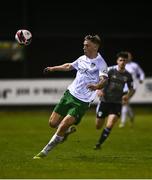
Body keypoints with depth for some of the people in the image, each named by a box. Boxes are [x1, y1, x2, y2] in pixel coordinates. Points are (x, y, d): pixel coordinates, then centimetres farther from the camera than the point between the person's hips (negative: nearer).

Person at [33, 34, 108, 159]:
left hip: (83, 102, -7)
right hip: (70, 94, 7)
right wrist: (54, 68, 39)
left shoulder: (100, 63, -14)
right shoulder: (82, 59, 8)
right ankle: (68, 130, 37)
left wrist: (97, 86, -53)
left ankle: (45, 152, -4)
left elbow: (103, 80, -31)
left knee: (63, 126, -17)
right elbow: (69, 66, 29)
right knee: (53, 123, 5)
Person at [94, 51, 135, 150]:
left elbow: (132, 89, 12)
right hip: (104, 101, -1)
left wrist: (128, 96, -9)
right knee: (98, 127, 10)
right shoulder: (110, 70, -9)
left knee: (110, 125, -19)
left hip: (117, 103, 1)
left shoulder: (128, 75, 1)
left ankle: (99, 144, -1)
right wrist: (99, 90, -30)